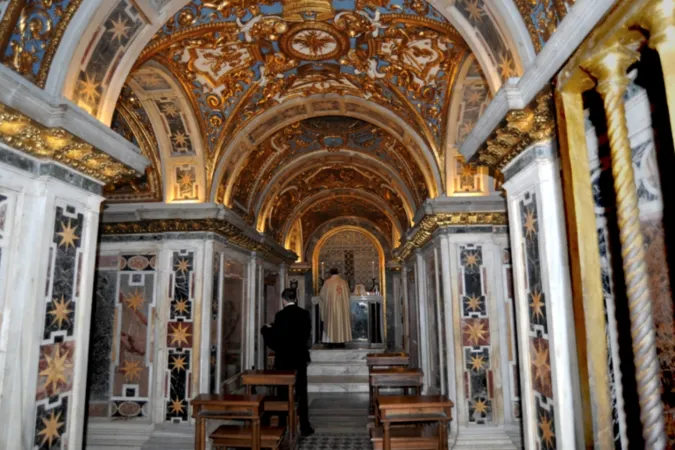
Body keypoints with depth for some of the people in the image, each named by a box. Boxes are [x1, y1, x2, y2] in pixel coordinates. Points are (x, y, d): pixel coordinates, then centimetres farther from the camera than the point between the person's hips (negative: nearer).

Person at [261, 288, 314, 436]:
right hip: (300, 358, 3)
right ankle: (304, 426, 11)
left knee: (284, 393, 9)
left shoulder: (280, 315, -15)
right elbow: (307, 335, 7)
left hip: (284, 360, -3)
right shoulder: (304, 314, -3)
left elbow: (275, 339, -13)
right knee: (301, 393, 10)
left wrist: (266, 329, 4)